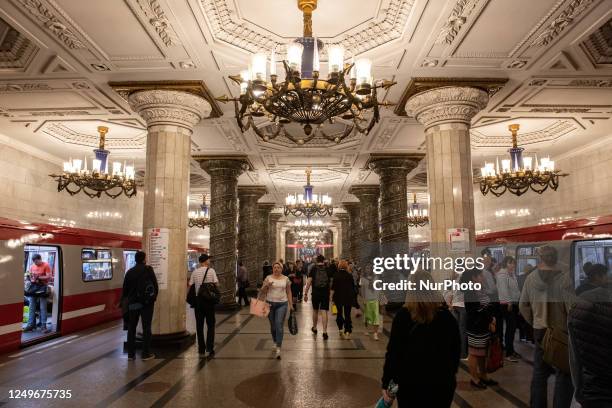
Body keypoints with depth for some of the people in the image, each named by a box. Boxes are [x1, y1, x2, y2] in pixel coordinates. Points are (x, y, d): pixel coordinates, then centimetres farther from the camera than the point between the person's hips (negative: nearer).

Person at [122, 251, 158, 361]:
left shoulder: (129, 272, 5)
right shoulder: (148, 270, -6)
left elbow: (125, 289, 6)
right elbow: (155, 286, -8)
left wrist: (127, 300, 16)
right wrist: (154, 298, 5)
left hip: (133, 303, 3)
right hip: (147, 303, -3)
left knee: (131, 328, 12)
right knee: (146, 328, 2)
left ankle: (131, 353, 15)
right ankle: (146, 353, 5)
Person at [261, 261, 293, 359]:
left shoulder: (286, 279, 3)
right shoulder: (268, 278, 2)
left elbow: (289, 292, 8)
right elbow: (262, 290, 3)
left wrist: (291, 304, 5)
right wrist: (266, 285, -17)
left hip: (282, 304, -1)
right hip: (270, 303, 2)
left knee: (279, 326, -12)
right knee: (273, 326, 12)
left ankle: (278, 348, -12)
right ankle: (275, 342, 37)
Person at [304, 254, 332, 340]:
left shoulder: (313, 269, -2)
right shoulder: (327, 269, 0)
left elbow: (309, 281, -8)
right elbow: (331, 282, 3)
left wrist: (305, 293, -6)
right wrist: (330, 291, 17)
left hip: (315, 293, 1)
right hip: (325, 293, 0)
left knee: (315, 310, 17)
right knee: (324, 312, -2)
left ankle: (314, 328, 35)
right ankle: (324, 332, -8)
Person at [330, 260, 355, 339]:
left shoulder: (336, 275, -9)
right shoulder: (349, 276, -3)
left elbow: (333, 288, -9)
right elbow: (353, 288, 5)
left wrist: (332, 297, -1)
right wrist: (353, 297, 16)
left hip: (338, 297, -1)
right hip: (349, 297, 1)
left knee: (339, 313, 16)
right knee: (347, 314, 7)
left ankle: (340, 329, 5)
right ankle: (347, 332, 2)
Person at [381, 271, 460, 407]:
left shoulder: (403, 315, -11)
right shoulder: (448, 316, -3)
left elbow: (393, 352, -11)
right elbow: (456, 351, 6)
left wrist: (386, 382, -4)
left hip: (411, 383, -2)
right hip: (442, 384, 2)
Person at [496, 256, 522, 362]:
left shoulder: (512, 274, 17)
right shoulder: (502, 274, -12)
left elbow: (516, 289, 19)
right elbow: (504, 290, -18)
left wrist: (518, 299, 11)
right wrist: (509, 302, -20)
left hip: (514, 303, 9)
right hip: (507, 304, -9)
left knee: (513, 327, 12)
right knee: (510, 327, -7)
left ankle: (511, 350, 23)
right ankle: (508, 354, -2)